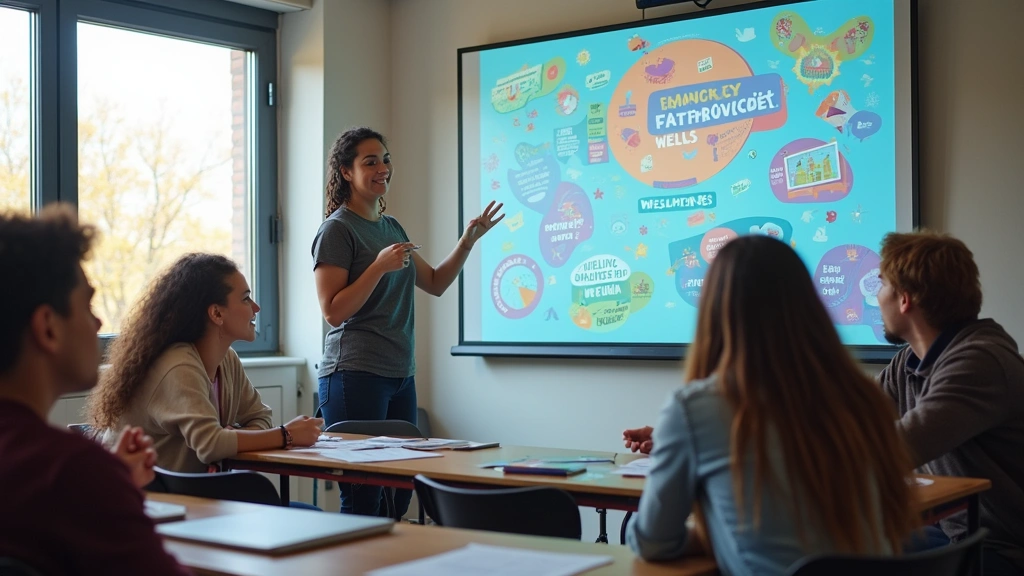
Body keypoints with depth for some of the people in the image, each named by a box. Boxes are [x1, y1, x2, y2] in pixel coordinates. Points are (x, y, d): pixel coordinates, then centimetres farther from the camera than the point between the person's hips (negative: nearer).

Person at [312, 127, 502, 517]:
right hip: (355, 374, -8)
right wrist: (380, 266, -21)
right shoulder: (337, 229, -6)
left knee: (400, 493, 7)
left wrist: (468, 242, 11)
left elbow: (435, 283, 23)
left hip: (401, 375, 8)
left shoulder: (391, 227, 17)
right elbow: (333, 311, -13)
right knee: (362, 498, -7)